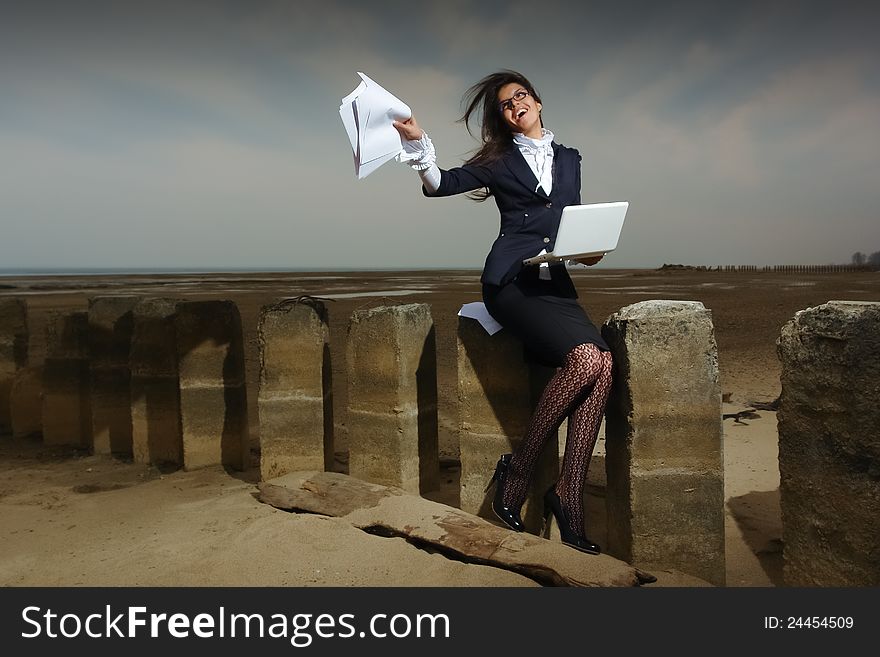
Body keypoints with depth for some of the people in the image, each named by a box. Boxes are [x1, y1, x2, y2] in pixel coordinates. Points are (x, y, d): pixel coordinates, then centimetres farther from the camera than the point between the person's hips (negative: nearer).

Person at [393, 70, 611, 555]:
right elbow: (439, 184, 5)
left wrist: (588, 250, 4)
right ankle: (518, 468, -10)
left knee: (604, 363, -22)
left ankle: (568, 493, -17)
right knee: (585, 359, -26)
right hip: (511, 281, -4)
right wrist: (418, 143, -11)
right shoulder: (500, 161, 13)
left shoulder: (568, 159, 23)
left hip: (555, 281, 4)